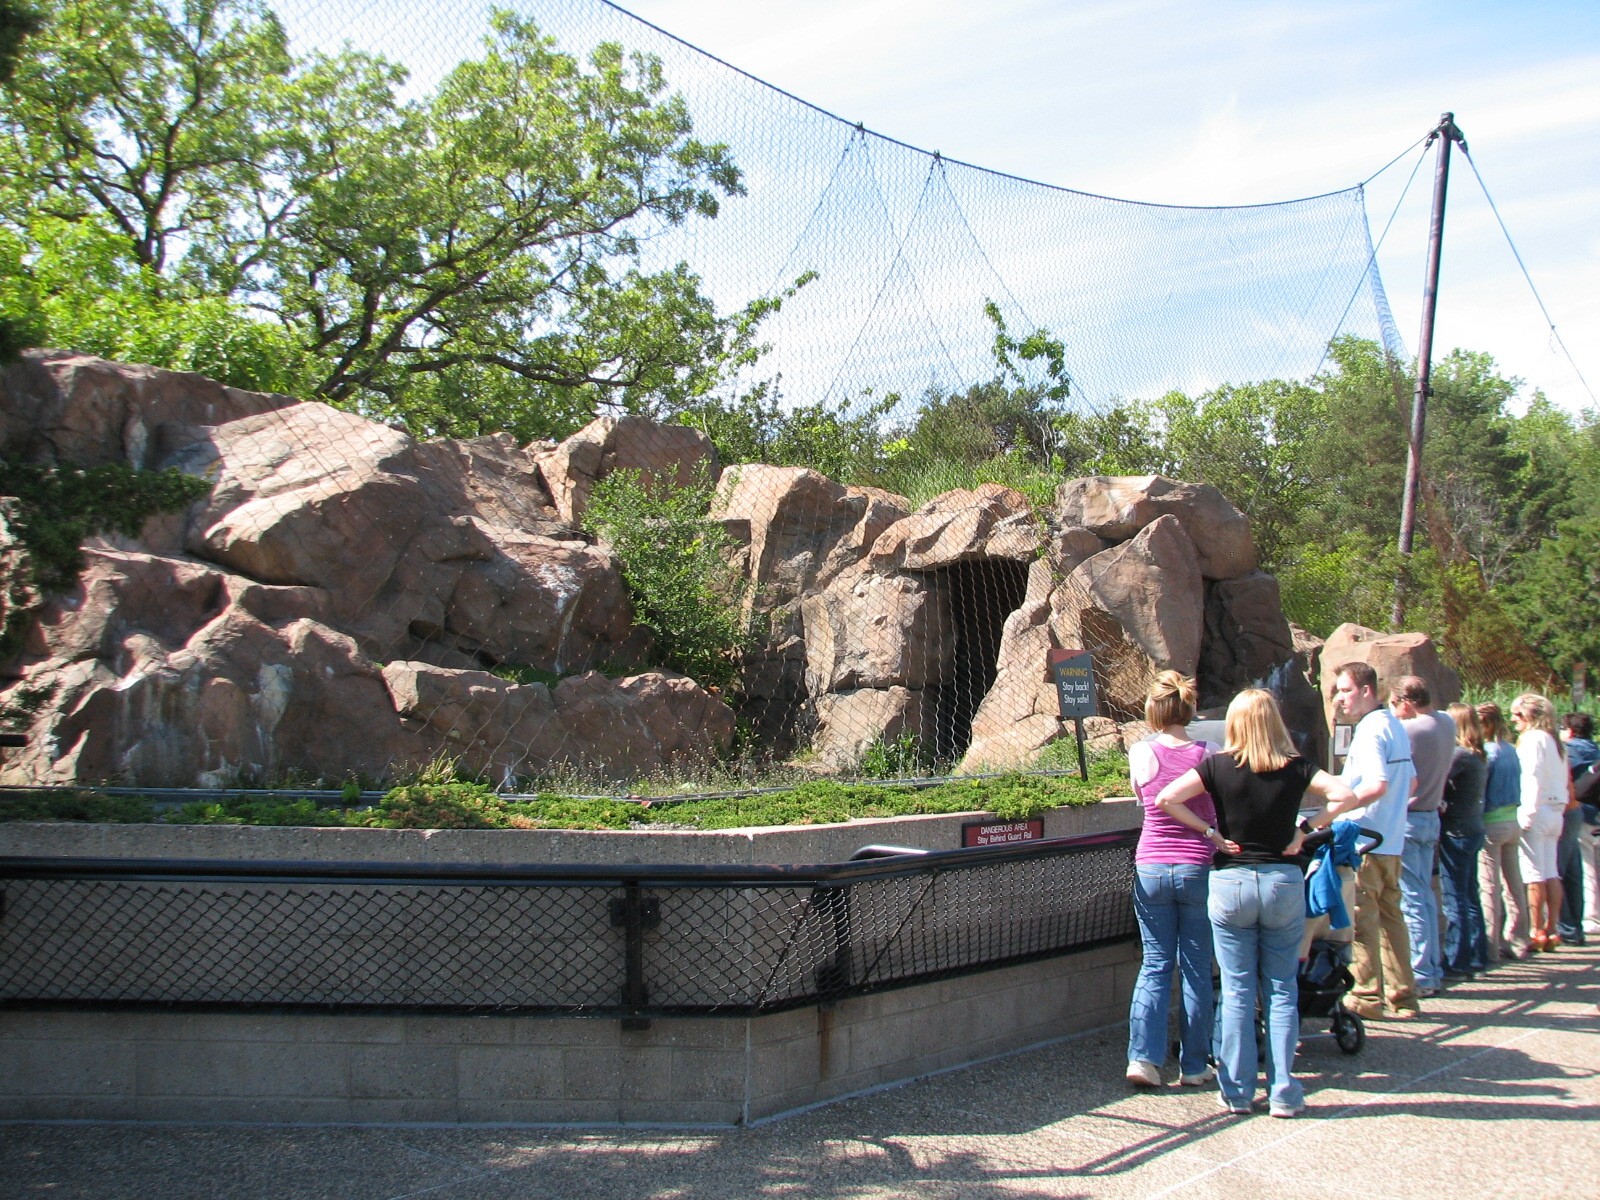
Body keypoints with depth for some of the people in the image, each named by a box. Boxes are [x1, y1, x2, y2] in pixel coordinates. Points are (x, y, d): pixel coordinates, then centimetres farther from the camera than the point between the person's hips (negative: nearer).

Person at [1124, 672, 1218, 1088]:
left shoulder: (1140, 753, -4)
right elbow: (1220, 815, 3)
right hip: (1198, 867, -1)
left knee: (1154, 966, 10)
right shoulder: (1208, 756, -7)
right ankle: (1194, 1066, 15)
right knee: (1196, 969, 9)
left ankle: (1143, 1058, 1)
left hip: (1151, 869, 1)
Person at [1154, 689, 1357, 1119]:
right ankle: (1283, 1094, 9)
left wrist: (1209, 832, -5)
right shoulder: (1296, 768, -2)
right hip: (1283, 883, 1)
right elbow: (1345, 796, -11)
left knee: (1237, 991, 6)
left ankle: (1238, 1092, 11)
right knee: (1282, 991, 8)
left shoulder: (1218, 766, -5)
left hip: (1230, 884, -1)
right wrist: (1306, 829, -5)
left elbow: (1166, 799, -13)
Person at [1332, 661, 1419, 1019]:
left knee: (1360, 917, -4)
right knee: (1390, 915, 13)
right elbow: (1411, 782, 22)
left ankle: (1367, 996, -2)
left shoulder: (1370, 731, -15)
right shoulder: (1395, 725, 14)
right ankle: (1402, 996, 17)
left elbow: (1377, 785, -27)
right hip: (1392, 839, 9)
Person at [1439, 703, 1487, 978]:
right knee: (1469, 896, 14)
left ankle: (1456, 963, -1)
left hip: (1456, 832, -9)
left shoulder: (1460, 755, -16)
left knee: (1455, 899, -4)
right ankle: (1475, 958, 20)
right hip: (1473, 830, 9)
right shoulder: (1479, 757, 12)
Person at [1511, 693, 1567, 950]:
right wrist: (1560, 808, 16)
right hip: (1555, 811, 9)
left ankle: (1537, 933, -6)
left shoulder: (1532, 739, -9)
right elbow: (1564, 781, 17)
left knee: (1535, 875, -7)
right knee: (1551, 874, 9)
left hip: (1537, 812, -9)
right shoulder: (1553, 740, 17)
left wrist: (1527, 813, -18)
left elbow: (1532, 779, -17)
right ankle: (1552, 931, 11)